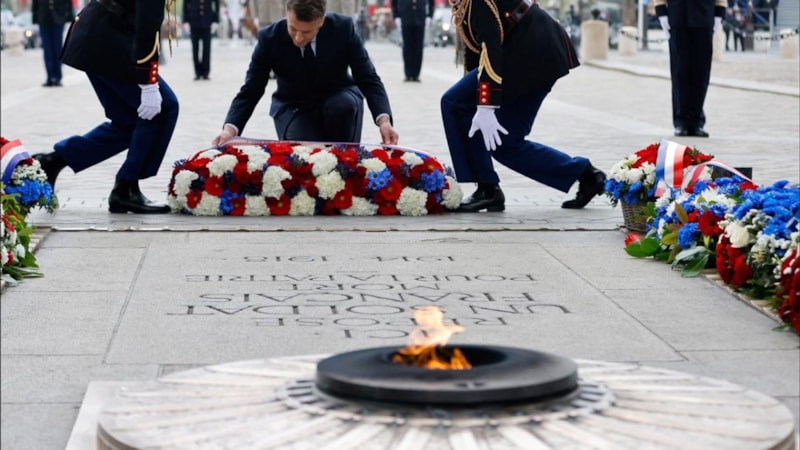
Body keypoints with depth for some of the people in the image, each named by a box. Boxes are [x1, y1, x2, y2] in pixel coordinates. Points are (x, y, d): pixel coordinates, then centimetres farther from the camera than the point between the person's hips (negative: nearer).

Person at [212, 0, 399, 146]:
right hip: (294, 107, -1)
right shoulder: (270, 38, -21)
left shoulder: (343, 28, -21)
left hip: (338, 97, 1)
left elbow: (368, 79, -16)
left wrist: (383, 120, -34)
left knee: (344, 106, -35)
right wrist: (230, 129, -33)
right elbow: (250, 91, -15)